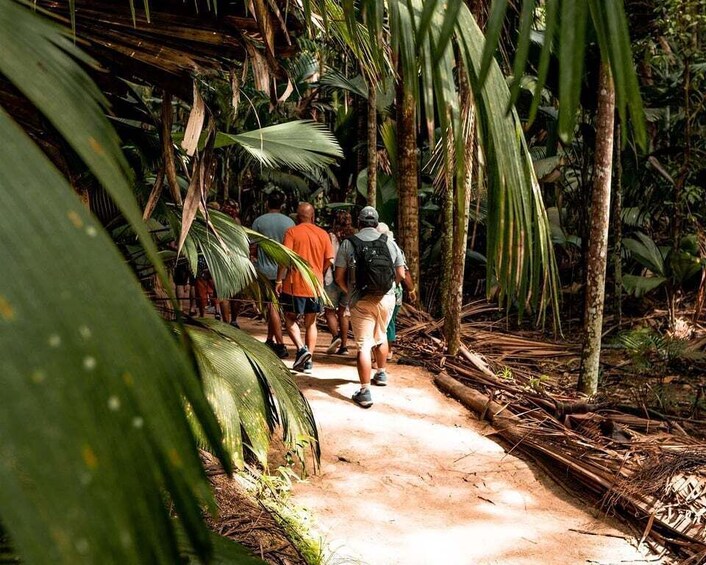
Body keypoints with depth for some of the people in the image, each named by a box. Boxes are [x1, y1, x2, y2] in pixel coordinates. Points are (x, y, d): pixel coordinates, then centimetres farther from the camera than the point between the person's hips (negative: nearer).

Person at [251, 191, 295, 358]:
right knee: (274, 306, 15)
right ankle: (270, 340, 24)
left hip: (265, 270, -3)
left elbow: (252, 245, -1)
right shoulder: (289, 222, 0)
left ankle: (281, 345, -5)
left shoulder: (259, 221, -5)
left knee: (272, 307, -2)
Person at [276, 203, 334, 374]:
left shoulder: (292, 232, -6)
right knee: (311, 323, 12)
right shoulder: (323, 234, 5)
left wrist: (279, 279, -7)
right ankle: (308, 361, 11)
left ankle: (301, 349, -6)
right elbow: (330, 260, 2)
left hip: (295, 284, -3)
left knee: (290, 318, 13)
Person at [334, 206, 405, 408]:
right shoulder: (389, 243, 2)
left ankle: (365, 393, -5)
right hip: (386, 299, 3)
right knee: (380, 336, 26)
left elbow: (339, 277, -4)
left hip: (361, 302, -3)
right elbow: (400, 274, 4)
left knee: (364, 345, -1)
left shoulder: (348, 244, -4)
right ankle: (381, 374, 41)